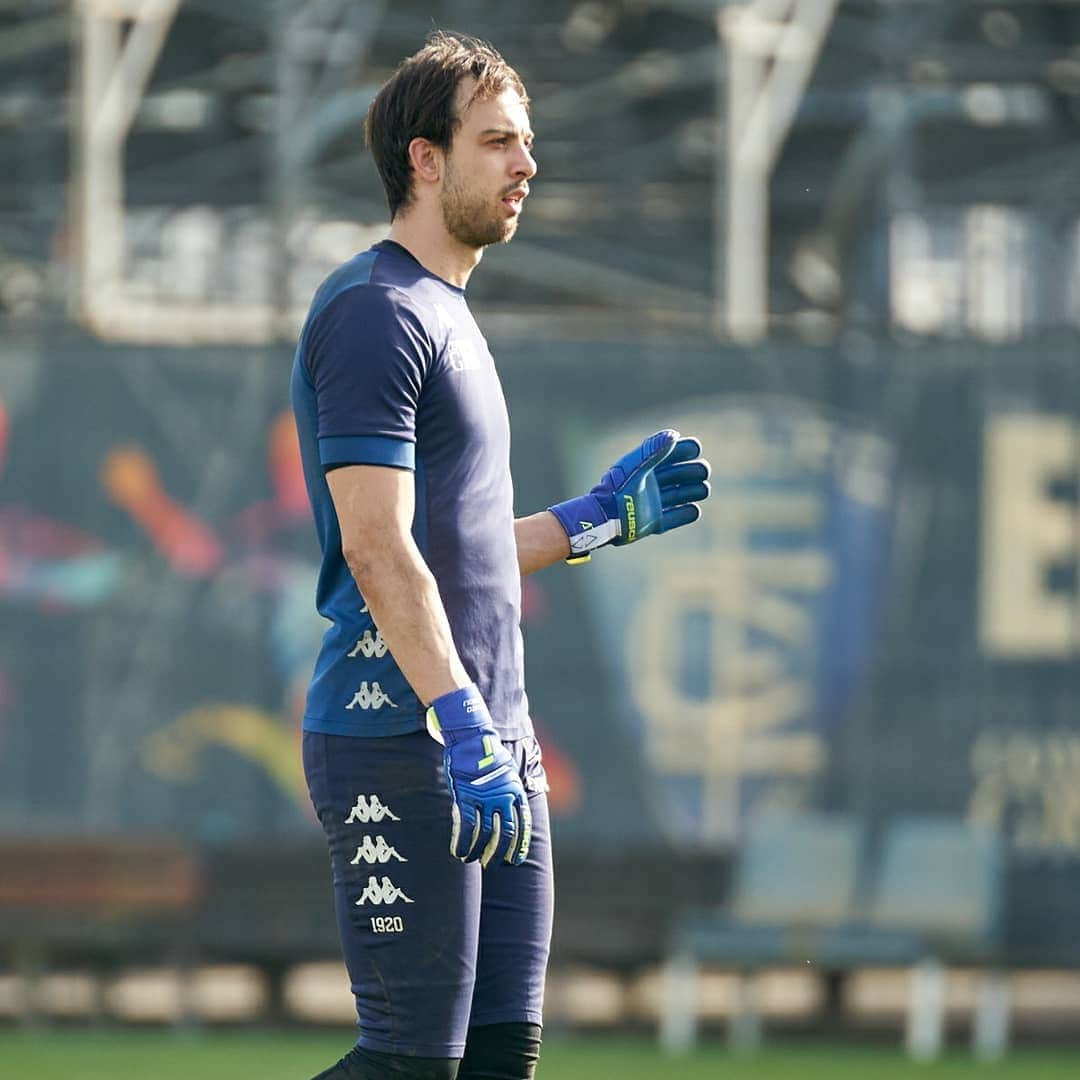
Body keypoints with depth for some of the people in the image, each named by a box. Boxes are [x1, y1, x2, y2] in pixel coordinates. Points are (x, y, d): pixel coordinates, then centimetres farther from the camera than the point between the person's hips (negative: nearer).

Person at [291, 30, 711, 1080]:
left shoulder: (446, 318, 21)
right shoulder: (377, 314, -10)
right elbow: (377, 552, -19)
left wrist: (601, 514, 22)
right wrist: (465, 729, -24)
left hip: (490, 743, 10)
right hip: (397, 747, -10)